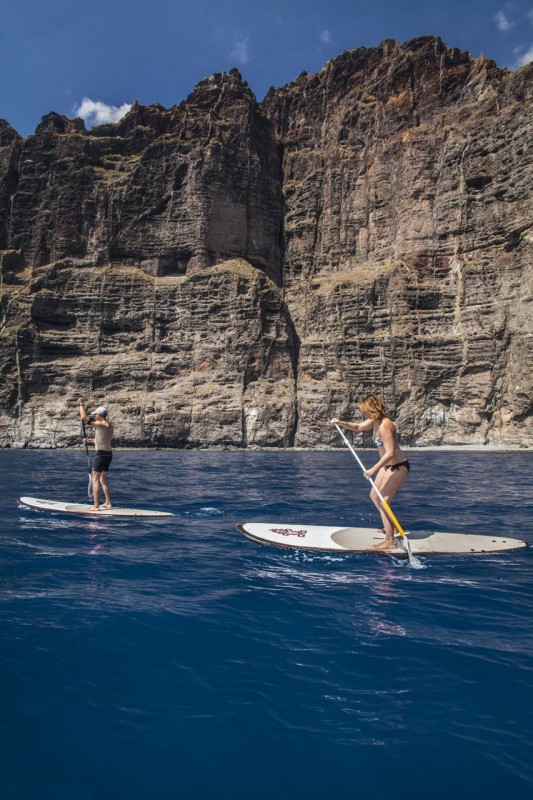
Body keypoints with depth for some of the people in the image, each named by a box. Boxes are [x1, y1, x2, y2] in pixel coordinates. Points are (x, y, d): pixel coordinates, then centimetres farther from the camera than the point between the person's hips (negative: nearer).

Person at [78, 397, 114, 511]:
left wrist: (81, 405, -8)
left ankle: (96, 506, -8)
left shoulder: (101, 424, -15)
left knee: (95, 480, -6)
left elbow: (84, 418, -20)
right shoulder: (109, 424, 13)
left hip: (101, 454, -9)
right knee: (103, 480, 19)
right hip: (108, 453, 9)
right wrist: (89, 441, 22)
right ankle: (108, 503, 23)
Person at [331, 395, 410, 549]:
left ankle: (389, 541, -3)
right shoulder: (375, 421, 2)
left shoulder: (384, 425, -27)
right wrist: (341, 423, 4)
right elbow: (358, 427, 19)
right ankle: (389, 526, 37)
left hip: (398, 466, -10)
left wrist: (373, 469, -31)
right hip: (388, 465, 10)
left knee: (382, 501, -9)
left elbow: (390, 452, -31)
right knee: (374, 496, 20)